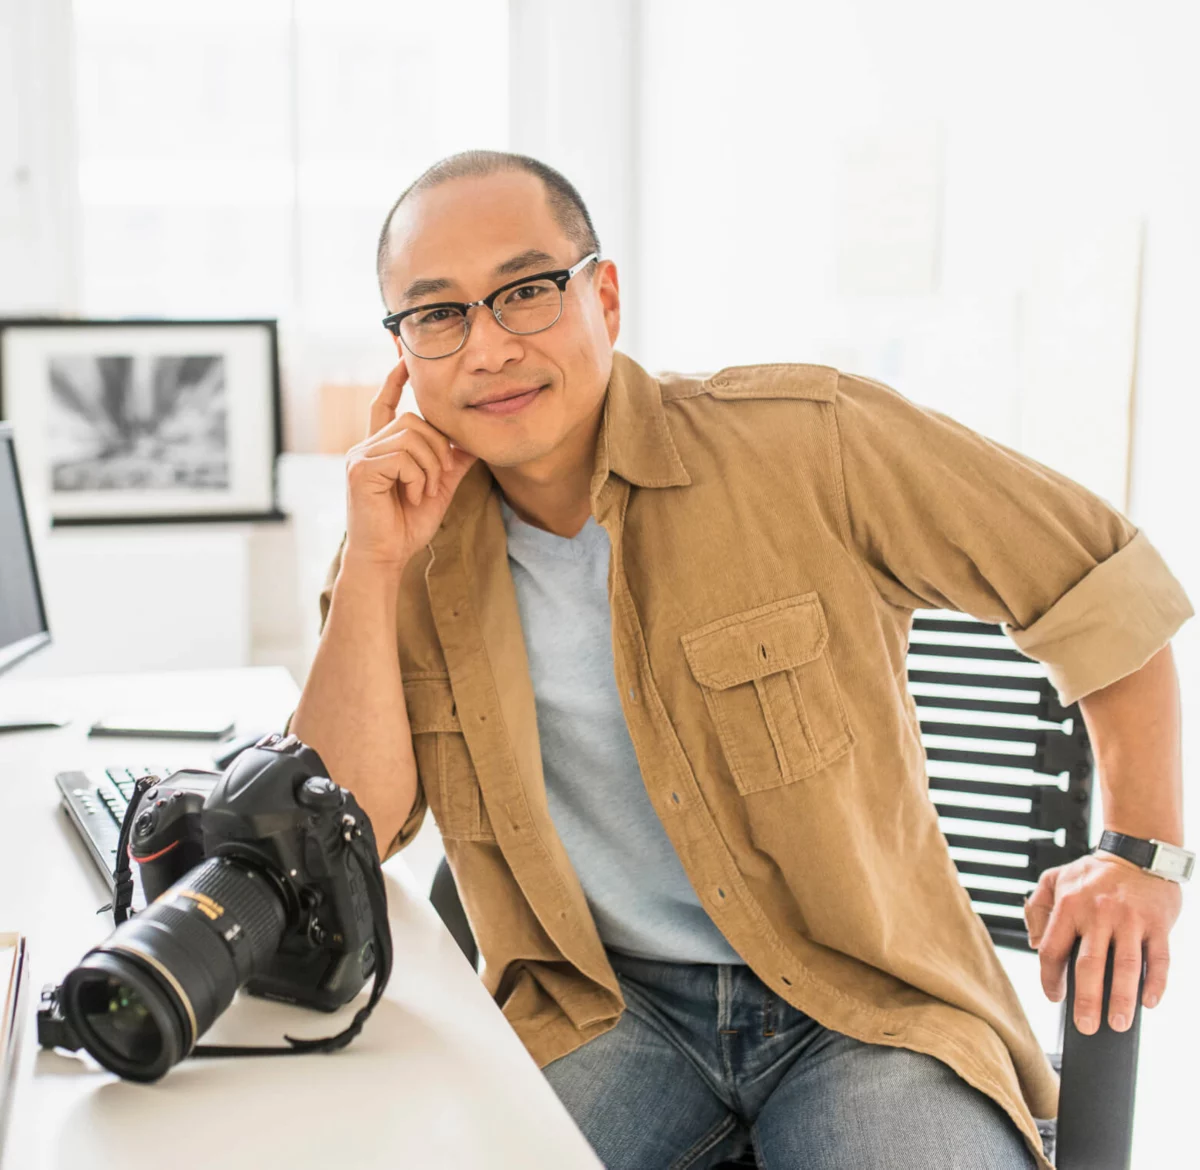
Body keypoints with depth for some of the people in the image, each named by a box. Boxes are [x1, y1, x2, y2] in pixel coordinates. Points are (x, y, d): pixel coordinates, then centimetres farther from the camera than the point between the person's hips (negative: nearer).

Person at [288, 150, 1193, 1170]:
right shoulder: (411, 542, -1)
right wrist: (374, 567, -14)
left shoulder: (809, 444, -12)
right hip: (602, 1009, 2)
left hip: (861, 997, -1)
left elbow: (1106, 593, -2)